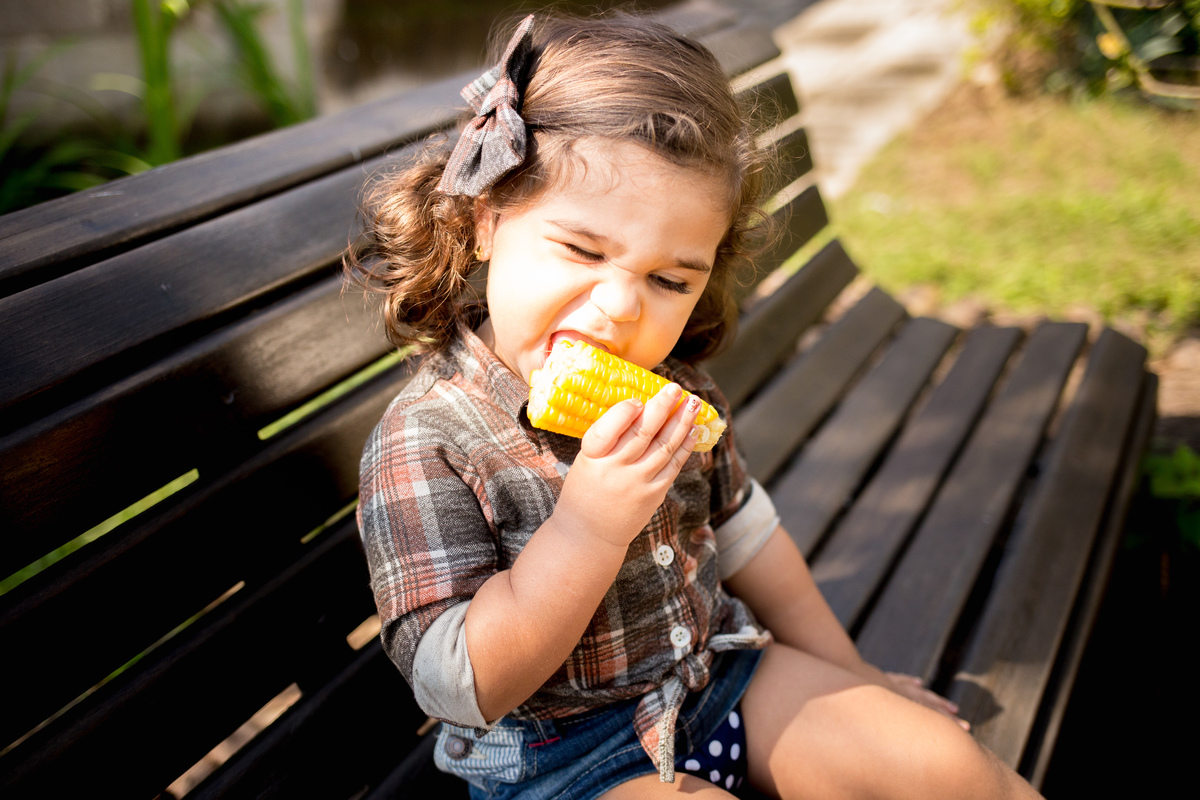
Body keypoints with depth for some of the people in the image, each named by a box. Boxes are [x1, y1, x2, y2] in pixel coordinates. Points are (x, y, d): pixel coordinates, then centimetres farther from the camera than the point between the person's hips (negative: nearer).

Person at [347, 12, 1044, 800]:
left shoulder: (671, 397, -6)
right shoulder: (424, 441, -23)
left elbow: (743, 533, 9)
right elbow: (460, 684, -25)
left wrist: (848, 672, 17)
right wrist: (588, 530, -36)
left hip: (720, 673, 5)